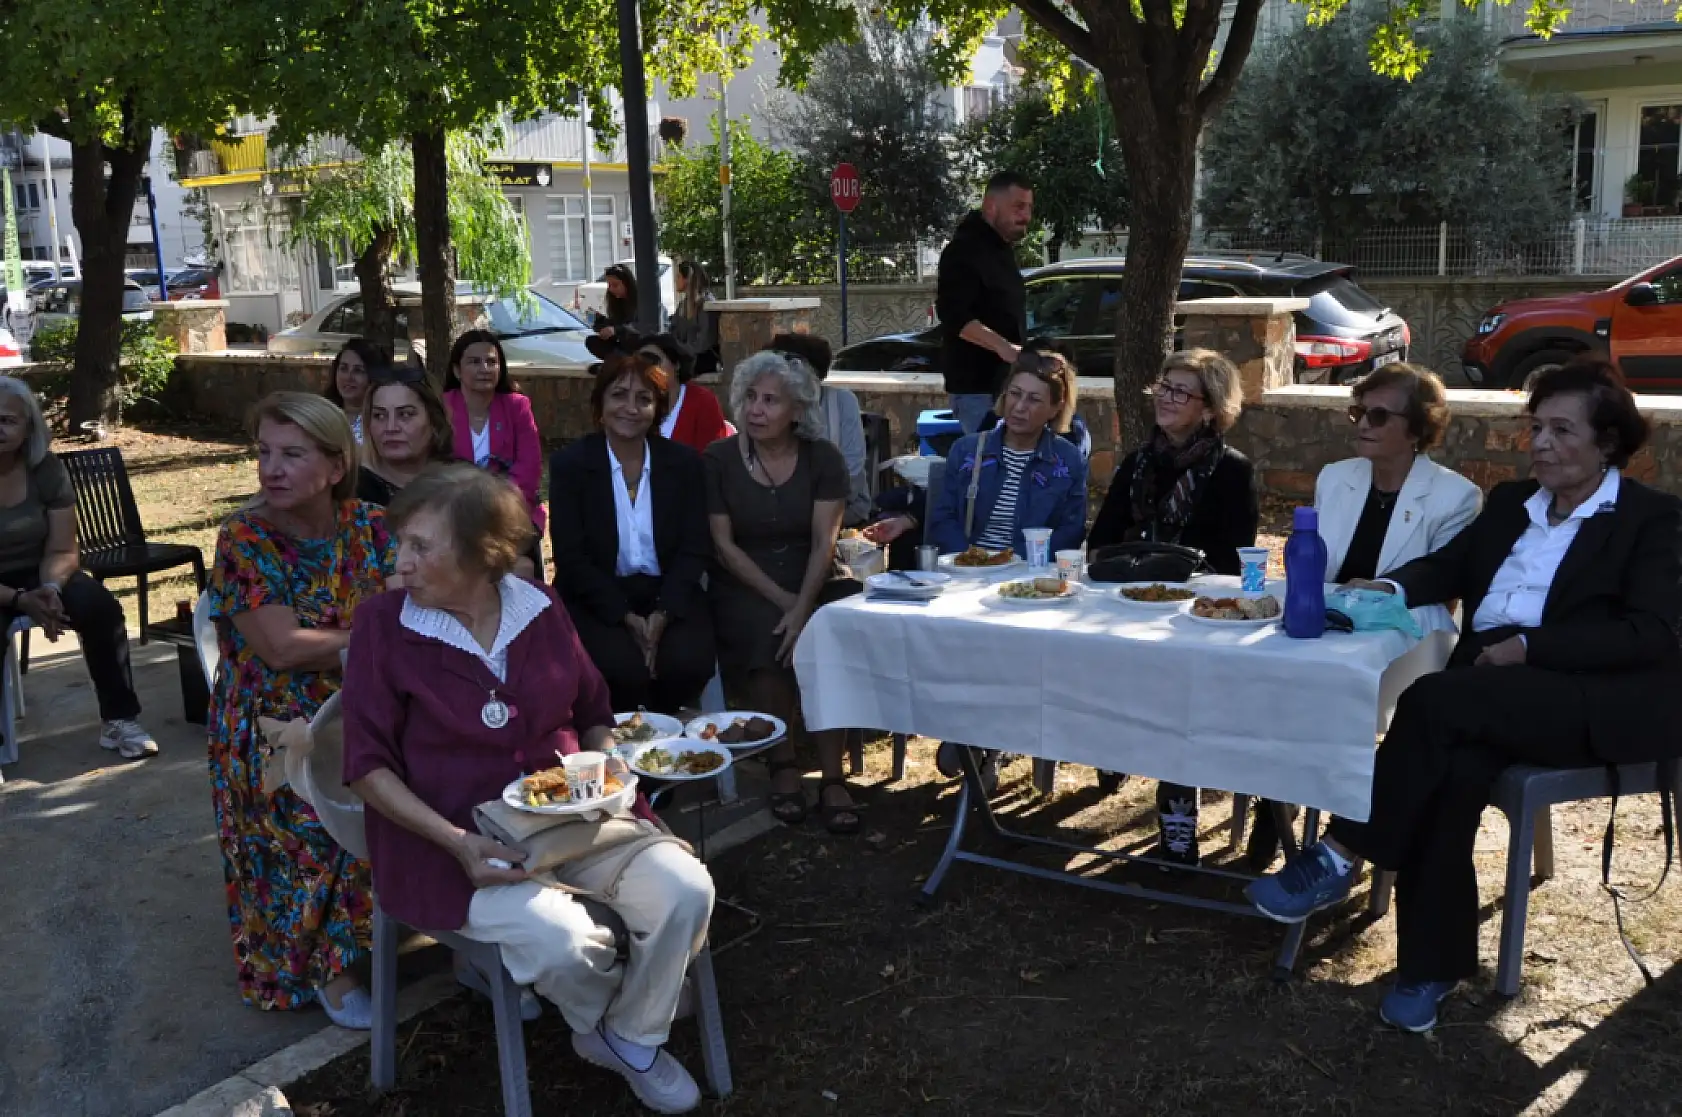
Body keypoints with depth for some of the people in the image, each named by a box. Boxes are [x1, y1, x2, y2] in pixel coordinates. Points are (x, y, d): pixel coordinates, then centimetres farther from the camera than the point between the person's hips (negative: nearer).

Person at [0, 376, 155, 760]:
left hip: (36, 577, 3)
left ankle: (119, 719, -9)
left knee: (101, 608, -22)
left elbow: (61, 551, -6)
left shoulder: (46, 468, -7)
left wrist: (50, 589, -27)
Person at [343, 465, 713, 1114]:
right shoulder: (385, 625, -9)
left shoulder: (539, 608, 1)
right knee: (563, 943, -29)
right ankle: (602, 1024, 11)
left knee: (684, 890, -19)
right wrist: (458, 843, -20)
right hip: (453, 840, -3)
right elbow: (368, 767, -8)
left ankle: (632, 1039, 10)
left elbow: (593, 716, 14)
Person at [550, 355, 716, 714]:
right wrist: (626, 616, -17)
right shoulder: (569, 464, -2)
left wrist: (663, 613, -16)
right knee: (626, 670, -29)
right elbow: (570, 556, -6)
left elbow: (695, 548, 1)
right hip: (597, 599, -2)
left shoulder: (685, 463, 4)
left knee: (689, 664, -25)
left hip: (670, 597, 2)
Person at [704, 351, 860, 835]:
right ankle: (782, 766, -14)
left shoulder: (823, 458, 0)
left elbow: (823, 542, -7)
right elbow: (723, 544, -5)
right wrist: (781, 598, -14)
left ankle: (833, 778, -21)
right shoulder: (719, 459, -1)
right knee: (766, 634, -32)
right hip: (743, 589, -1)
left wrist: (802, 607, -22)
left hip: (812, 582, 1)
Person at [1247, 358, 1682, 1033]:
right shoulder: (1511, 502, 22)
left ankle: (1340, 857, -24)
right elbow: (1450, 566, 13)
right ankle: (1432, 965, -22)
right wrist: (1393, 587, -10)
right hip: (1491, 696, 5)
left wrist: (1529, 647, -18)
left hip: (1596, 697, -4)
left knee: (1433, 699, -31)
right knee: (1451, 769, -29)